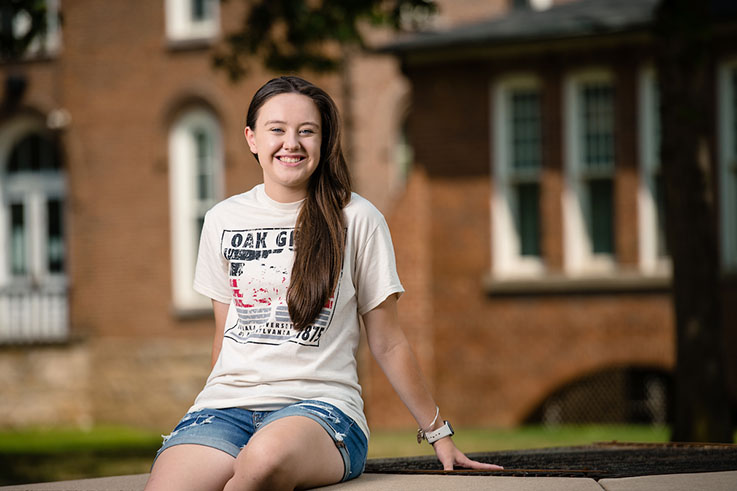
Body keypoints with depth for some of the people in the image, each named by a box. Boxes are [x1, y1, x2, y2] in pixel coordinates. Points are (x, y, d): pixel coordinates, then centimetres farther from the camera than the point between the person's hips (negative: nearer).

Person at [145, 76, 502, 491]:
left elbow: (387, 343, 10)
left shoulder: (357, 220, 5)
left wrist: (438, 434, 11)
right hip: (228, 404, 2)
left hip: (321, 401, -2)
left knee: (267, 456, -40)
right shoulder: (223, 221, 15)